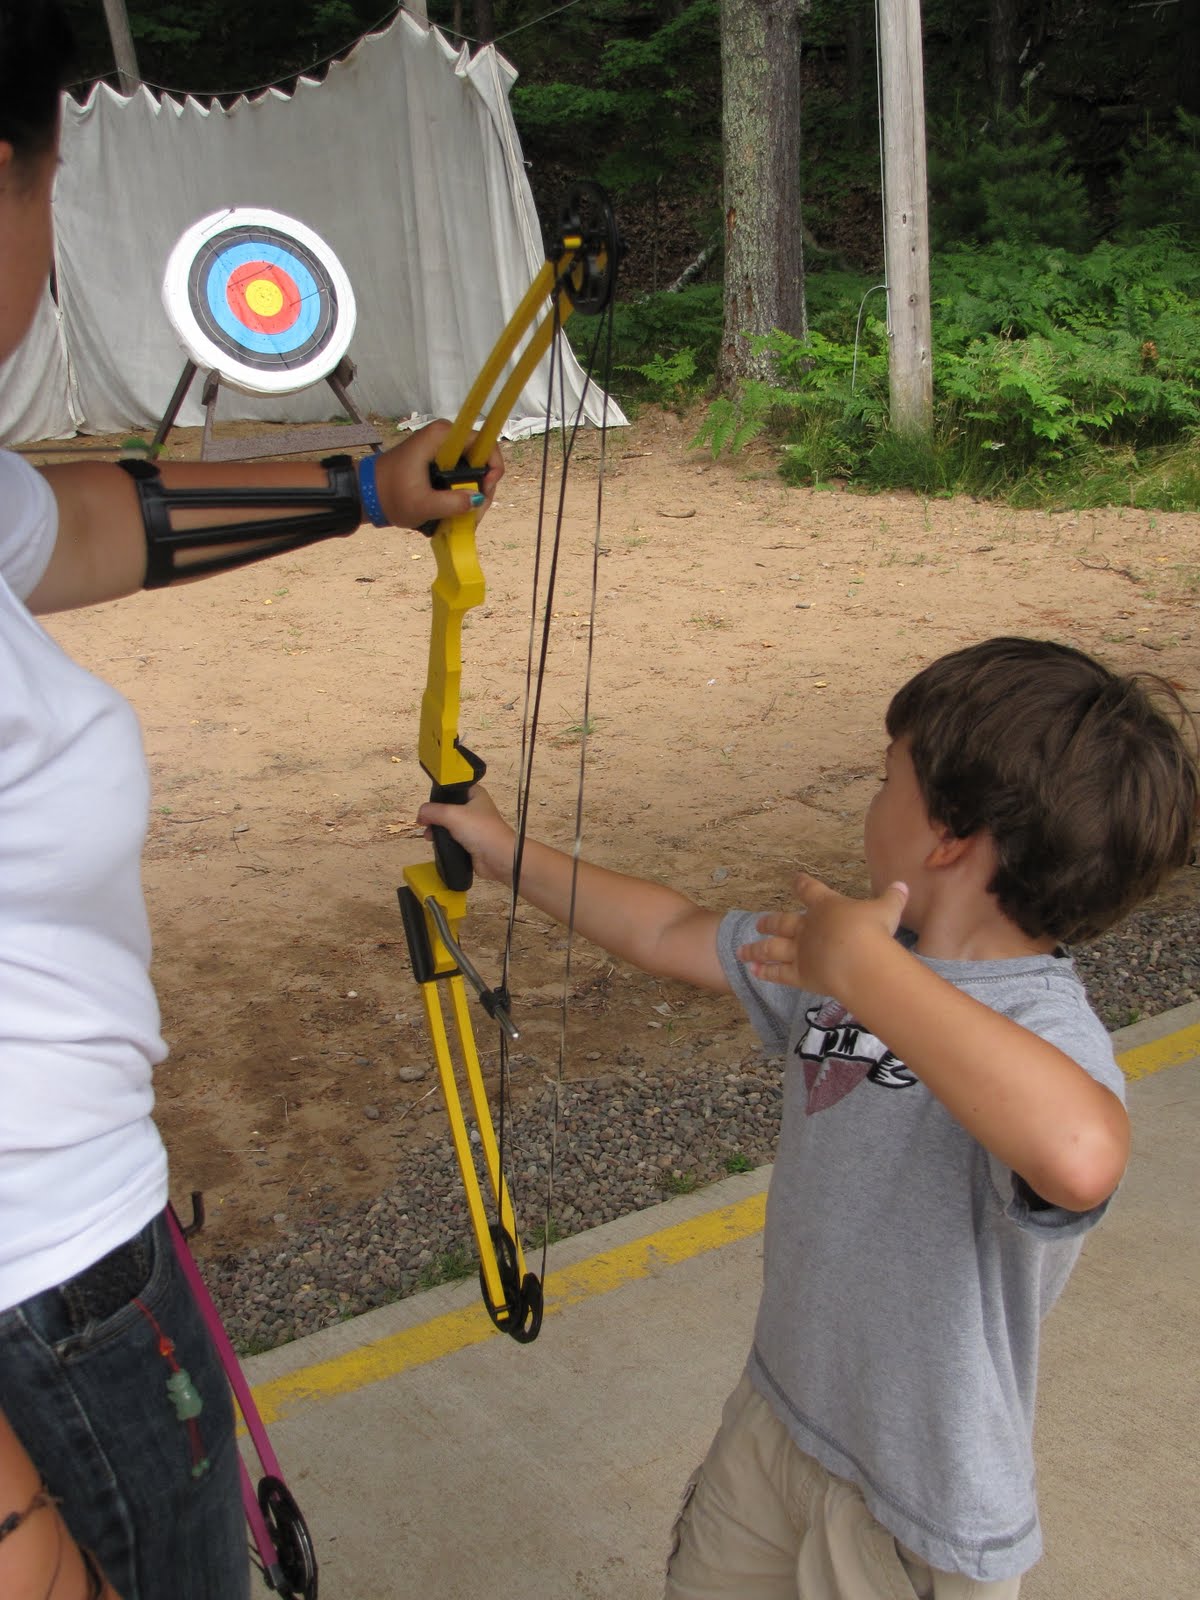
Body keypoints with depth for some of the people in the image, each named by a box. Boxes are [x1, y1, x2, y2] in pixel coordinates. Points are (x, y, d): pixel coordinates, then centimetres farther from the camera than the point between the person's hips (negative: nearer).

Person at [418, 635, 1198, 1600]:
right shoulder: (850, 944, -3)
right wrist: (508, 853, 16)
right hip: (777, 1417, 7)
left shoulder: (1046, 1031, -30)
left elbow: (1079, 1158, -54)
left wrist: (865, 967, -45)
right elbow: (672, 933, 10)